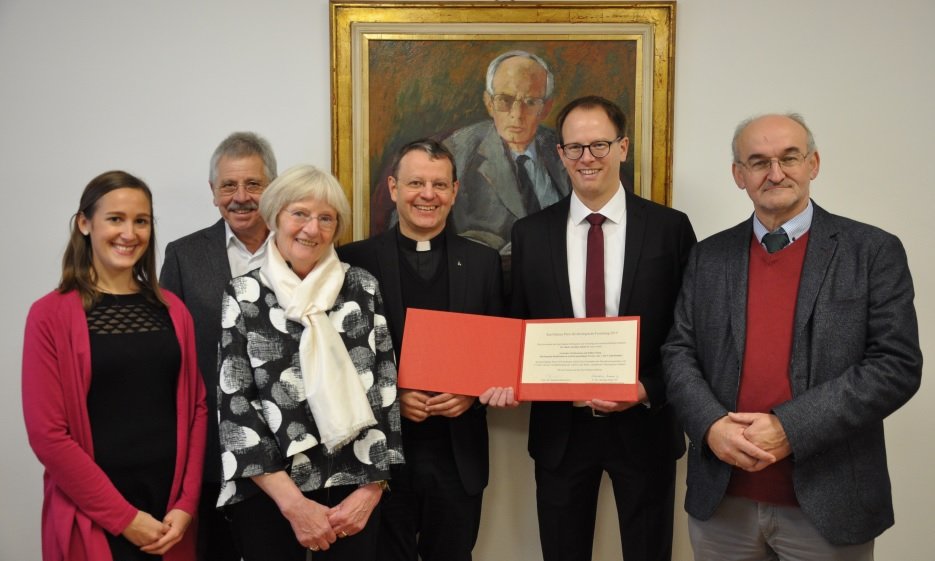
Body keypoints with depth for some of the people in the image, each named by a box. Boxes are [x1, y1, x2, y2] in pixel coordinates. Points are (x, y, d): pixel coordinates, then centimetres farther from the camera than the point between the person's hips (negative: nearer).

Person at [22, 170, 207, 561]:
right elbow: (47, 433, -10)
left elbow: (195, 408, 5)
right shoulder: (51, 315, -6)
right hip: (92, 521, -3)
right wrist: (123, 517, -11)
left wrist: (186, 504, -4)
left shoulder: (173, 310, 5)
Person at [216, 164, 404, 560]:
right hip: (267, 496, -1)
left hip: (354, 491, 1)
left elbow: (385, 388, 2)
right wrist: (293, 502, -11)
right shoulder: (243, 296, -2)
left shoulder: (363, 288, 2)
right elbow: (234, 405, -6)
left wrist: (372, 487, -4)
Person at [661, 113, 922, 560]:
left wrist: (791, 428, -17)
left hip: (827, 504, -2)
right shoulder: (709, 257, 6)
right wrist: (711, 425, -15)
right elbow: (679, 353, 4)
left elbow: (897, 364, -9)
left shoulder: (873, 251, -3)